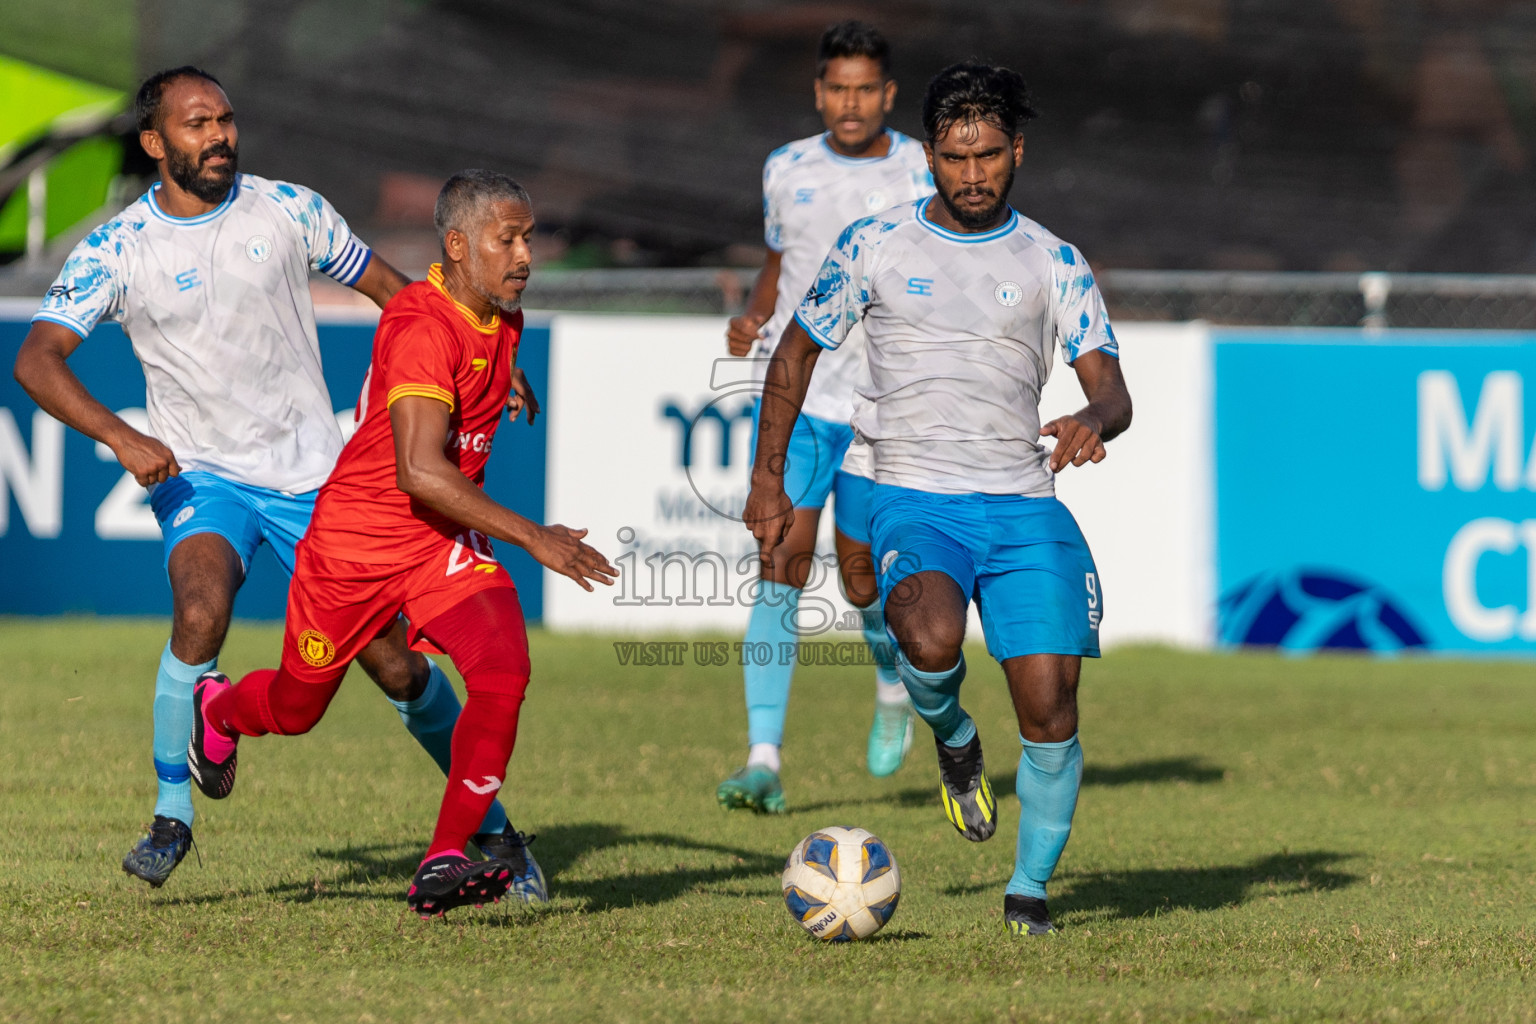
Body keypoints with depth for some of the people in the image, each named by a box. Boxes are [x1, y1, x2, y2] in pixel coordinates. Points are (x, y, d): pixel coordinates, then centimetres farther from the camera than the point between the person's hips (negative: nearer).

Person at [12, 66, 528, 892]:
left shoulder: (288, 210, -1)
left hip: (313, 477, 2)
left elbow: (386, 285, 12)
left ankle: (489, 824, 18)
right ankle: (172, 814, -16)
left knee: (393, 662, -1)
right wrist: (120, 436, -32)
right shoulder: (116, 250, -7)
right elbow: (36, 360, -17)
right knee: (201, 611, -31)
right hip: (200, 476, -2)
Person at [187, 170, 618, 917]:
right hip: (356, 540, -6)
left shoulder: (504, 321, 0)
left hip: (445, 543, 6)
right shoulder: (421, 327, -28)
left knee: (504, 673, -20)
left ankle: (443, 865, -14)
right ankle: (216, 710, 51)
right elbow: (419, 471, -39)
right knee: (295, 709, 14)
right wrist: (532, 538, -42)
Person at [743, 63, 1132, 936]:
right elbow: (797, 354, 16)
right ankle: (954, 741, 3)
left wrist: (1092, 422, -23)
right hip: (916, 502, -2)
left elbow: (1111, 390, 1)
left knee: (1050, 701, -10)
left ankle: (1032, 887, 10)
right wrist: (769, 484, 12)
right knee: (931, 640, -33)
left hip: (1023, 504, 2)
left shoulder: (1054, 263, 7)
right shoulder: (876, 246, 6)